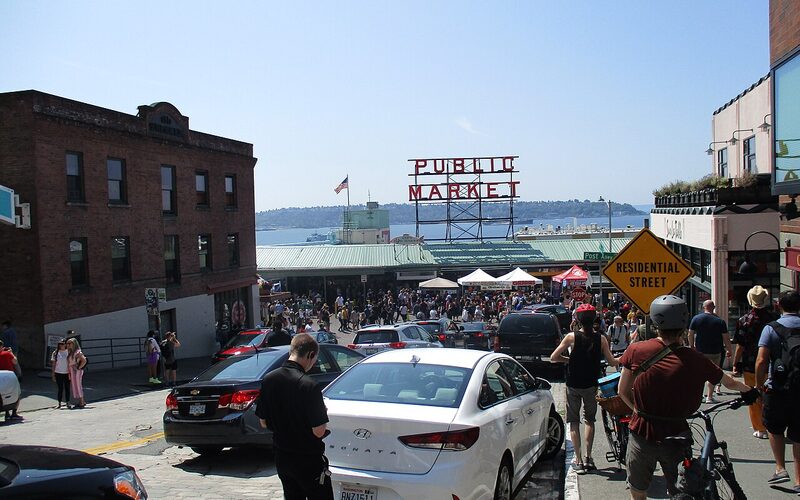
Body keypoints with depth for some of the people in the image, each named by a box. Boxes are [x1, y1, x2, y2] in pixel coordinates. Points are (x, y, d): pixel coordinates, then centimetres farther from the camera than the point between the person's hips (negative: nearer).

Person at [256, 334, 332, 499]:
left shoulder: (268, 380, -4)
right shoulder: (309, 386, -24)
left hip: (281, 458, 6)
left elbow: (263, 423, 5)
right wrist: (323, 415, -1)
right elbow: (318, 431, -20)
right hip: (309, 460, -6)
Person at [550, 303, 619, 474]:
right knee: (589, 420, 19)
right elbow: (612, 362, 0)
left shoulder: (572, 337, -11)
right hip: (591, 385, 2)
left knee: (574, 422, 8)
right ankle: (588, 457, 17)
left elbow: (553, 357, -11)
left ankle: (578, 460, 7)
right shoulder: (600, 338, -7)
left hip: (573, 385, -2)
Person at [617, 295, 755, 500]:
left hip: (642, 435, 0)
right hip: (676, 436, 0)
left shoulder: (636, 350, -12)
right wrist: (749, 390, 30)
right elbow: (730, 383, 8)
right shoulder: (696, 360, -11)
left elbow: (623, 391, -2)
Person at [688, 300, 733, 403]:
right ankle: (709, 396, 9)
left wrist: (692, 346, 13)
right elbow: (726, 337, -4)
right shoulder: (720, 321, -6)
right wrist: (729, 350, 8)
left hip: (700, 351, 1)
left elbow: (690, 334, 0)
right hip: (715, 352, -1)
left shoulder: (696, 318, -3)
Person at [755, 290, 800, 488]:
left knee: (774, 429, 20)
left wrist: (759, 385, -4)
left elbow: (761, 361, -16)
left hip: (777, 390, -2)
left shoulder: (771, 328, -9)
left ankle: (780, 468, 14)